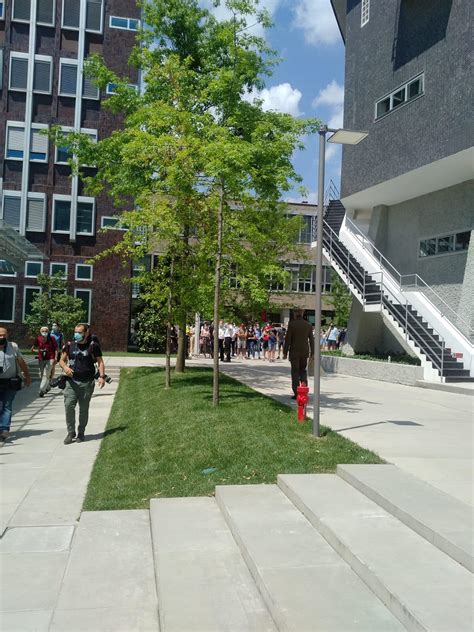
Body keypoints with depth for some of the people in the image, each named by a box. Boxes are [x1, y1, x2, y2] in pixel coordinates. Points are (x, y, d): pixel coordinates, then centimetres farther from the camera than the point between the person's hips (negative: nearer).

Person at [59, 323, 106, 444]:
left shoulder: (93, 345, 0)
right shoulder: (69, 345, 7)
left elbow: (100, 361, 3)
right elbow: (62, 360, 11)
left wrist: (101, 376, -10)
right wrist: (65, 367, -12)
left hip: (87, 383, -2)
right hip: (72, 381, 2)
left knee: (84, 409, 7)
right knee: (69, 406, -8)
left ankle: (81, 433, 22)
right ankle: (71, 432, 7)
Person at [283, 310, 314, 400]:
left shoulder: (292, 324, -8)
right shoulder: (308, 325, 3)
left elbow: (287, 339, -8)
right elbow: (311, 340, 5)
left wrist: (285, 352, -3)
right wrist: (312, 353, 11)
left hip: (294, 352, -3)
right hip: (305, 352, 3)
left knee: (295, 371, 4)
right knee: (303, 370, 17)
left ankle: (296, 393, 2)